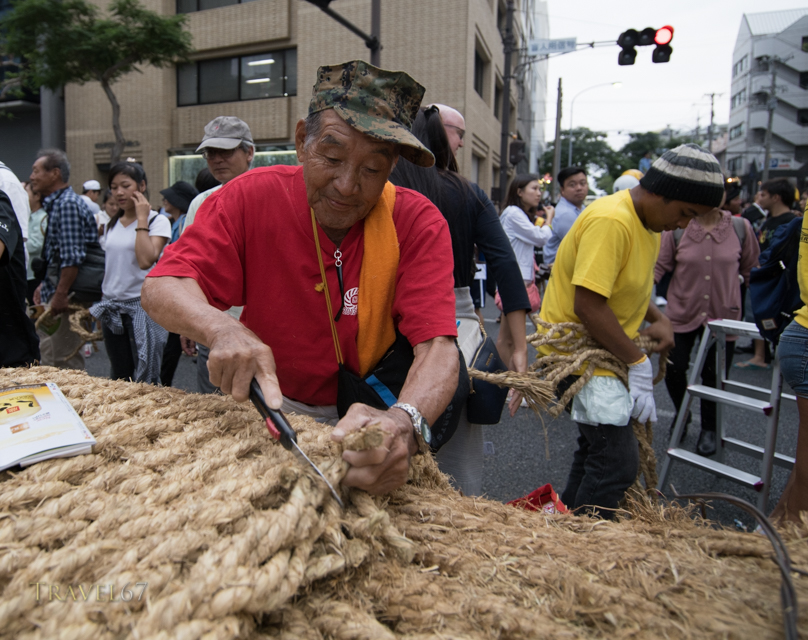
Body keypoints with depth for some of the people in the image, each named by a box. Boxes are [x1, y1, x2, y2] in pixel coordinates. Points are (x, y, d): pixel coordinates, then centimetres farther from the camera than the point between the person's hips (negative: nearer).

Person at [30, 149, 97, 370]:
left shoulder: (67, 204, -15)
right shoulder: (54, 203, 17)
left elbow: (72, 257, -22)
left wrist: (60, 295, -23)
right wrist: (44, 286, 20)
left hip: (66, 299, -10)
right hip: (52, 296, 10)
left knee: (64, 361, -4)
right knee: (49, 356, 16)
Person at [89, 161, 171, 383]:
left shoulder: (158, 221, -6)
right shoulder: (112, 225, 13)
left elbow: (146, 260, -22)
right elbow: (109, 266, 18)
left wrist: (142, 219, -16)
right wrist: (101, 306, 16)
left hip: (143, 307, -6)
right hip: (112, 308, 6)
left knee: (145, 381, -4)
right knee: (118, 377, 12)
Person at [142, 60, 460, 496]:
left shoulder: (418, 223, -15)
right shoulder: (251, 197, -11)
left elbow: (438, 347, -25)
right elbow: (161, 287, -16)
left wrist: (403, 424, -47)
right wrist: (221, 329, -39)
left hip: (372, 414, 1)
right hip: (267, 405, 0)